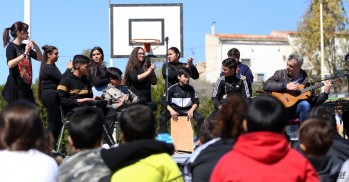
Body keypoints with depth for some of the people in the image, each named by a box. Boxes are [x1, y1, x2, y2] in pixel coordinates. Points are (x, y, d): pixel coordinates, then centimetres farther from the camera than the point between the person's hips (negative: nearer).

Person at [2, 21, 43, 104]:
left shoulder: (25, 47, 12)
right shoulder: (11, 47, -8)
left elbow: (40, 58, 17)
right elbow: (10, 64, -25)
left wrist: (36, 47, -1)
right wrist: (24, 54, -30)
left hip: (26, 87, 7)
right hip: (15, 87, -7)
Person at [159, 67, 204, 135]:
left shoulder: (191, 89, 1)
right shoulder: (173, 88, -6)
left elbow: (196, 102, 5)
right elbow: (164, 100, -6)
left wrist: (191, 110, -14)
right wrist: (171, 110, -19)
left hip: (187, 109, 2)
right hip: (174, 109, -2)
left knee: (200, 118, -23)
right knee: (162, 118, -29)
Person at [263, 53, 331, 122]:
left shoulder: (307, 81, 9)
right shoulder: (280, 74, 8)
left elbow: (314, 102, 9)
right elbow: (266, 85, -8)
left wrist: (325, 93, -6)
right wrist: (285, 86, -15)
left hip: (296, 110, 1)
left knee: (305, 104, -30)